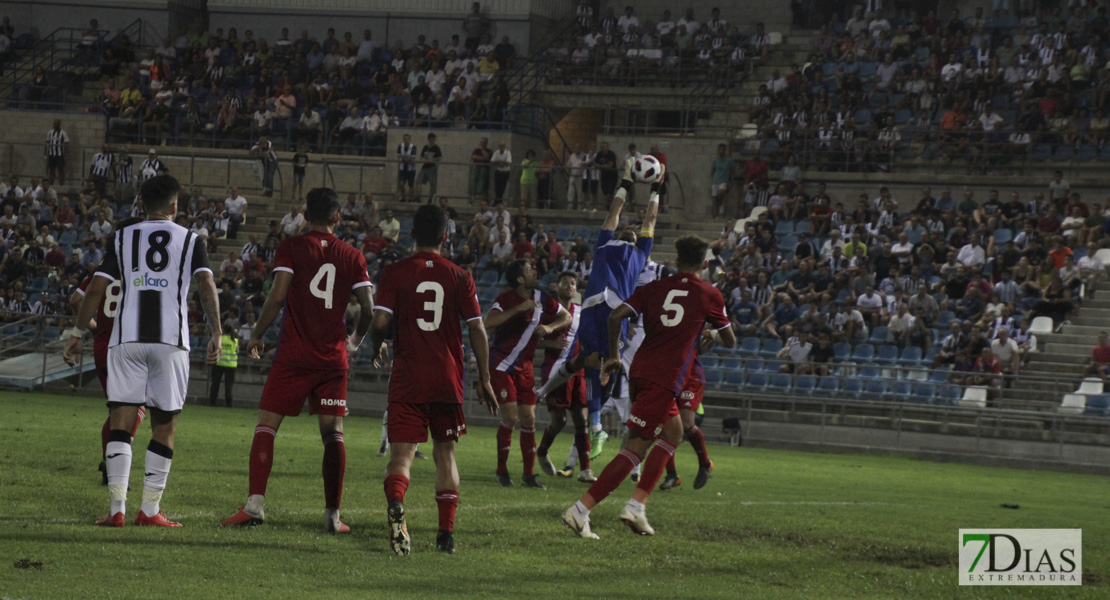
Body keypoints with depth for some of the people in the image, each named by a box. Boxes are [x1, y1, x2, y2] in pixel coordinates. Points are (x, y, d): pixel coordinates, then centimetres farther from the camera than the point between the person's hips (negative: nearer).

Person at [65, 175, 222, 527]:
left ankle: (117, 508, -8)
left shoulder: (123, 238, 10)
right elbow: (206, 286, -5)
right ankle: (150, 509, 3)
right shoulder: (190, 241, 8)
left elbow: (97, 288, 5)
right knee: (164, 426, 6)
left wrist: (77, 334, 12)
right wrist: (216, 335, -2)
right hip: (171, 340, -1)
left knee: (122, 422, 1)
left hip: (126, 339, 1)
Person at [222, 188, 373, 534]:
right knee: (333, 433, 5)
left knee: (266, 426, 2)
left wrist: (257, 335, 2)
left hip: (294, 356, -2)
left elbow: (278, 296, -11)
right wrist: (355, 341, 23)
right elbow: (368, 308, 4)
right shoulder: (352, 257, 7)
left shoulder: (291, 248, -1)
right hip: (333, 358, 2)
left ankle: (255, 505, -9)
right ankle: (333, 514, 0)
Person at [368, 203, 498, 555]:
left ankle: (395, 501, -38)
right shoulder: (460, 278, 3)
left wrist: (376, 347, 13)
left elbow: (380, 321, -10)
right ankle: (447, 532, 12)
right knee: (445, 452, 15)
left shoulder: (394, 274, -1)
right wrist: (485, 379, 9)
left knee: (402, 453, -6)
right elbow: (477, 330, 2)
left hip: (407, 378, -1)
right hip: (448, 379, 2)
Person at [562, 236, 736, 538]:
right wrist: (710, 333, 37)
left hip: (641, 370, 6)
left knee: (673, 433, 22)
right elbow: (729, 341, 15)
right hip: (665, 379, -6)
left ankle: (637, 505, 14)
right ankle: (580, 510, -16)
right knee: (635, 449, -8)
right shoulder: (708, 295, 5)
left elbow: (616, 315, 2)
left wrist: (613, 356, 14)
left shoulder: (655, 288, 13)